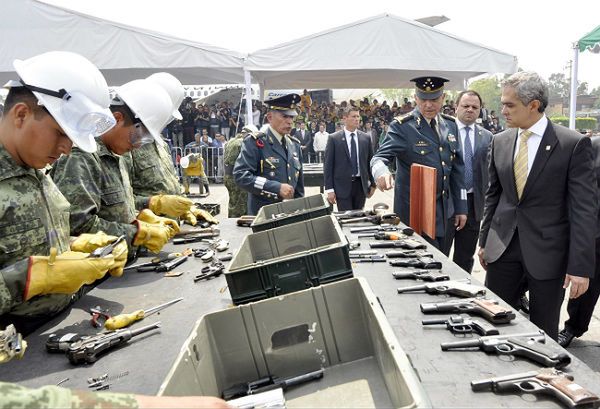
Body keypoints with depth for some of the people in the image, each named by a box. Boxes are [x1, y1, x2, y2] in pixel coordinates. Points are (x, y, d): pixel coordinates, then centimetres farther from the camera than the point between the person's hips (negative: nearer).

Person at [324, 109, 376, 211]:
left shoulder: (366, 138, 6)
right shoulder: (333, 138, -2)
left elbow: (370, 162, 11)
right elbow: (328, 165, -3)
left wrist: (372, 184, 9)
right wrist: (329, 189, -8)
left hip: (361, 185, 3)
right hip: (342, 185, -3)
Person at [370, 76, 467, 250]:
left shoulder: (450, 125, 8)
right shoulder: (401, 126, -9)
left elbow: (457, 169, 11)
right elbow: (380, 157, -18)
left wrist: (460, 208, 9)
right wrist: (381, 172, -42)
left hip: (445, 210, 6)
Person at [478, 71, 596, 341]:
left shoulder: (574, 144, -9)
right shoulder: (500, 141, 5)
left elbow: (584, 209, -11)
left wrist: (580, 267, -15)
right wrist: (484, 241, 14)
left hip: (547, 252, -4)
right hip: (503, 247, 4)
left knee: (543, 333, 10)